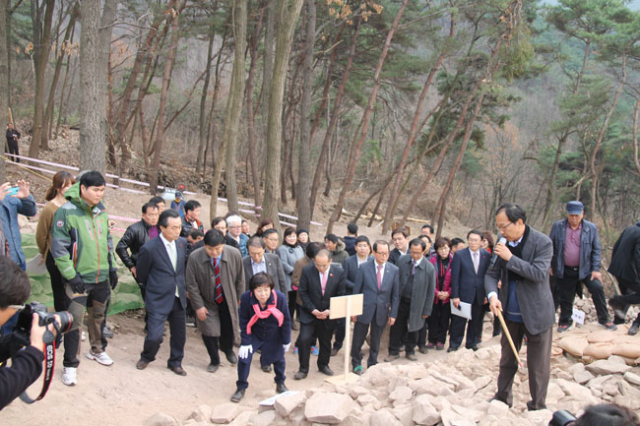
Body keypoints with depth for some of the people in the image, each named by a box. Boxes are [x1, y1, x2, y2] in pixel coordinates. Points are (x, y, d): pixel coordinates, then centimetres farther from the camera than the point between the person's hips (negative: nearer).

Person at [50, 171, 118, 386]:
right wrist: (71, 275, -17)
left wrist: (112, 268, 13)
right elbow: (59, 247, -15)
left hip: (101, 277, 6)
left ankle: (97, 350, 40)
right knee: (75, 320, -6)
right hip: (79, 279, -6)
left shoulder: (102, 212, 6)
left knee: (99, 316, 20)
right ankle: (70, 365, 7)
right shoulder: (67, 211, -13)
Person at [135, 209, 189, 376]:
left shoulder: (183, 243, 0)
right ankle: (146, 357, 24)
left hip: (179, 298, 5)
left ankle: (175, 362, 35)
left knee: (179, 334, 12)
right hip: (158, 300, -5)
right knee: (155, 335, -7)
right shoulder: (149, 248, -16)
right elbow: (141, 274, -2)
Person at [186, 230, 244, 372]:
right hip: (207, 302, -1)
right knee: (209, 331, -2)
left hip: (228, 300, 2)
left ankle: (228, 350, 47)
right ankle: (214, 361, 23)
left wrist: (240, 298, 1)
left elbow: (240, 278, -4)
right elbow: (191, 284, -14)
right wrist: (198, 306, -13)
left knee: (229, 329, 12)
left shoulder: (234, 254, -20)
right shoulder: (194, 258, -24)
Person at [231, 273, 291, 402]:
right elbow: (244, 321, -14)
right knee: (244, 358, -9)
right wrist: (245, 342, -15)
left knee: (279, 359, 13)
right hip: (254, 334, 0)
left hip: (274, 336, 1)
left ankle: (280, 384, 39)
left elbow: (286, 321, -13)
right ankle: (241, 388, 10)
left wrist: (286, 341, -5)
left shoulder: (280, 298, -27)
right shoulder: (246, 298, -28)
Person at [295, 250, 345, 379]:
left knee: (326, 342, 15)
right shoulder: (307, 271, -13)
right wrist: (313, 310, -16)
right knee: (304, 339, -13)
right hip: (310, 314, -1)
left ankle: (323, 365, 39)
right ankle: (303, 369, 3)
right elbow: (303, 293, -7)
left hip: (329, 314, 2)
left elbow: (341, 295, -3)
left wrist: (330, 311, -14)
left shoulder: (339, 272, -9)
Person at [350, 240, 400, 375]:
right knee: (358, 340, 8)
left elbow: (396, 295, 2)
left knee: (375, 342, 14)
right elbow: (356, 291, -3)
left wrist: (393, 314, -1)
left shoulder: (394, 270, -2)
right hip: (364, 310, -1)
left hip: (382, 312, 1)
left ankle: (372, 365, 32)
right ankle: (356, 364, 29)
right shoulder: (364, 268, -7)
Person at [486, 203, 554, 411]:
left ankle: (537, 407, 21)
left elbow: (539, 273, -26)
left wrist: (510, 258, -27)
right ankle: (503, 398, 34)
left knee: (538, 365, 6)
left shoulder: (542, 242, -16)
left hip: (536, 313, -5)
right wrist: (492, 295, -14)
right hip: (511, 313, 5)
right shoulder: (504, 243, 0)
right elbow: (492, 273, 4)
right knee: (507, 360, 18)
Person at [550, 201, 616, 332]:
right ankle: (565, 321, 29)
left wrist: (596, 269, -6)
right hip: (565, 270, 1)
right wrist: (550, 265, 3)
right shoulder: (558, 227, -4)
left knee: (597, 288, -16)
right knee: (565, 297, 8)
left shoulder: (591, 228, -4)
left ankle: (604, 319, 1)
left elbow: (596, 250, -1)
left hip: (585, 269, 0)